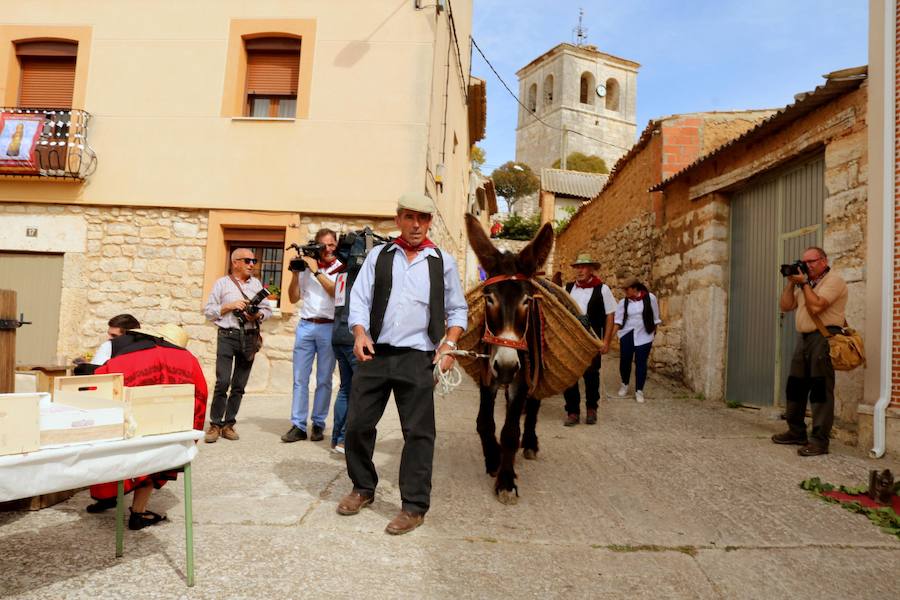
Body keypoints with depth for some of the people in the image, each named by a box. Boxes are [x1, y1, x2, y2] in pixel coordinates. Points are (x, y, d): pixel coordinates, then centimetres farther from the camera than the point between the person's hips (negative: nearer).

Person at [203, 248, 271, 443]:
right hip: (227, 336, -3)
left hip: (249, 338, 3)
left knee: (239, 385, 6)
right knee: (223, 381, -10)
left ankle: (228, 424, 15)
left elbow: (267, 309, 13)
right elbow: (208, 311, 3)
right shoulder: (222, 283, 5)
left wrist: (258, 315, -7)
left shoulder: (256, 284, 15)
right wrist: (229, 306, -9)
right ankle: (215, 424, 1)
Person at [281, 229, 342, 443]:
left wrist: (317, 271, -12)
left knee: (324, 380, 3)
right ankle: (298, 426, 4)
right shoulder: (306, 266, 12)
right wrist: (295, 274, 0)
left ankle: (318, 424, 11)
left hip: (329, 328, -3)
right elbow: (293, 298, 13)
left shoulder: (341, 269, 3)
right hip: (305, 326, 3)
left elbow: (336, 292, -13)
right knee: (300, 379, 1)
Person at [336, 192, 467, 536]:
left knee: (418, 432, -2)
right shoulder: (378, 256, 10)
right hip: (374, 354, 2)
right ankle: (363, 488, 29)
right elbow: (359, 300, 5)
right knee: (357, 424, 7)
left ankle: (414, 506, 11)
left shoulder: (443, 262, 9)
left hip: (417, 360, -1)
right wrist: (360, 334, -12)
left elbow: (457, 310, 12)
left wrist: (449, 344, -3)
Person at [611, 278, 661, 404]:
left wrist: (653, 334, 7)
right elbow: (618, 320, -4)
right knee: (624, 361, 4)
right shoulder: (623, 302, -1)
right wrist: (611, 334, -16)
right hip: (627, 335, 2)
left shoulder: (650, 298, -7)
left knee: (641, 363, 1)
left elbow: (655, 318, 2)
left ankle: (639, 391, 11)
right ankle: (624, 384, 29)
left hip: (644, 336, -2)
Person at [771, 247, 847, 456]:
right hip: (805, 338, 9)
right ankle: (796, 432, 22)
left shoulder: (833, 280, -6)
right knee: (795, 386, 11)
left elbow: (816, 307, -19)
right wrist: (791, 282, 6)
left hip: (824, 337, -9)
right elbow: (785, 306, 15)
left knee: (820, 389, -9)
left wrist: (804, 283, -10)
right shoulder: (805, 283, 21)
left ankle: (820, 440, -7)